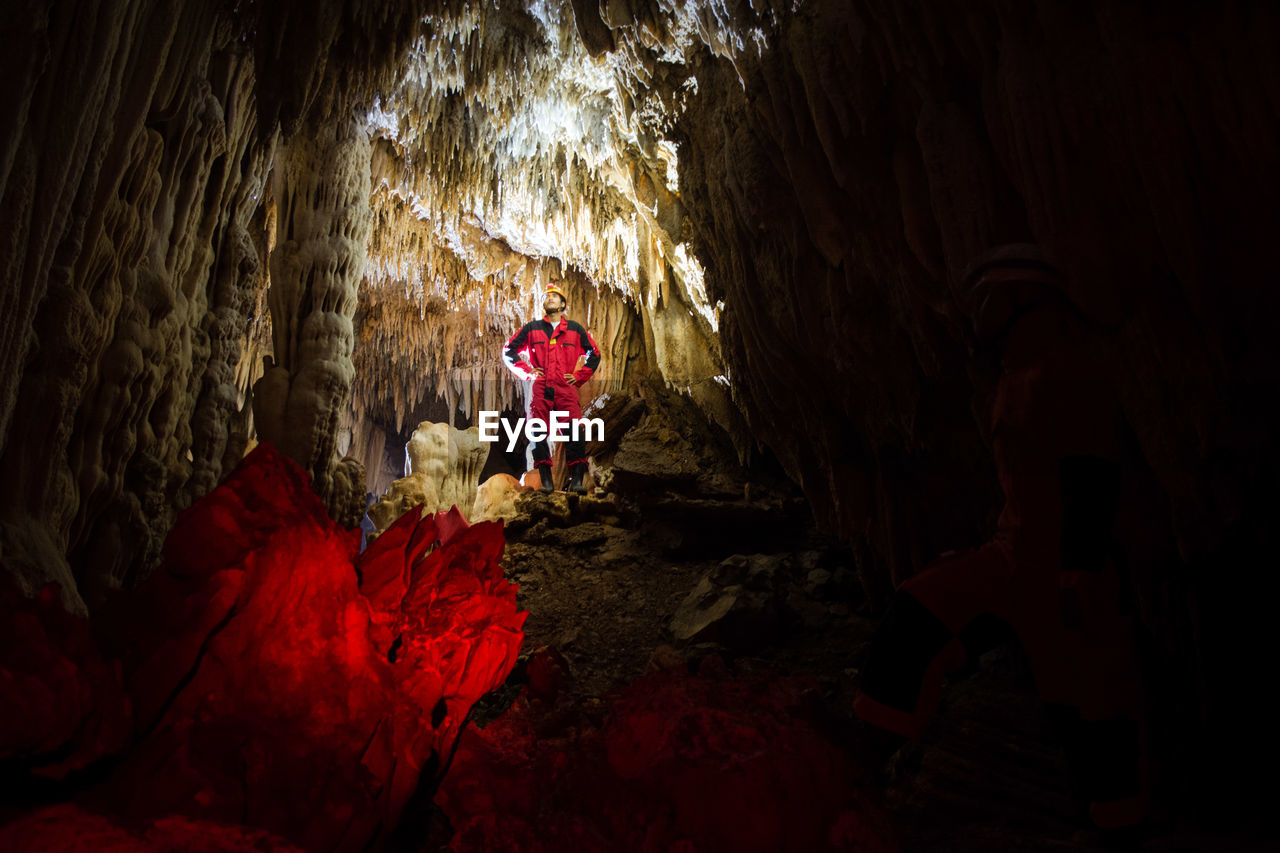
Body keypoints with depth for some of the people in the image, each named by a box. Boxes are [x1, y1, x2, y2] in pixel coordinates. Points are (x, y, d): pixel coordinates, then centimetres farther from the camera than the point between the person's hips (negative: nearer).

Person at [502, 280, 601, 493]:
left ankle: (576, 480, -12)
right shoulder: (531, 328, 13)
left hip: (566, 389, 0)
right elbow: (508, 351, 18)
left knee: (575, 434, -13)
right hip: (540, 389, 0)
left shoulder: (575, 329, 14)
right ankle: (546, 481, -3)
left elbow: (594, 354, 23)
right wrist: (527, 371, 7)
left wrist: (579, 376, 12)